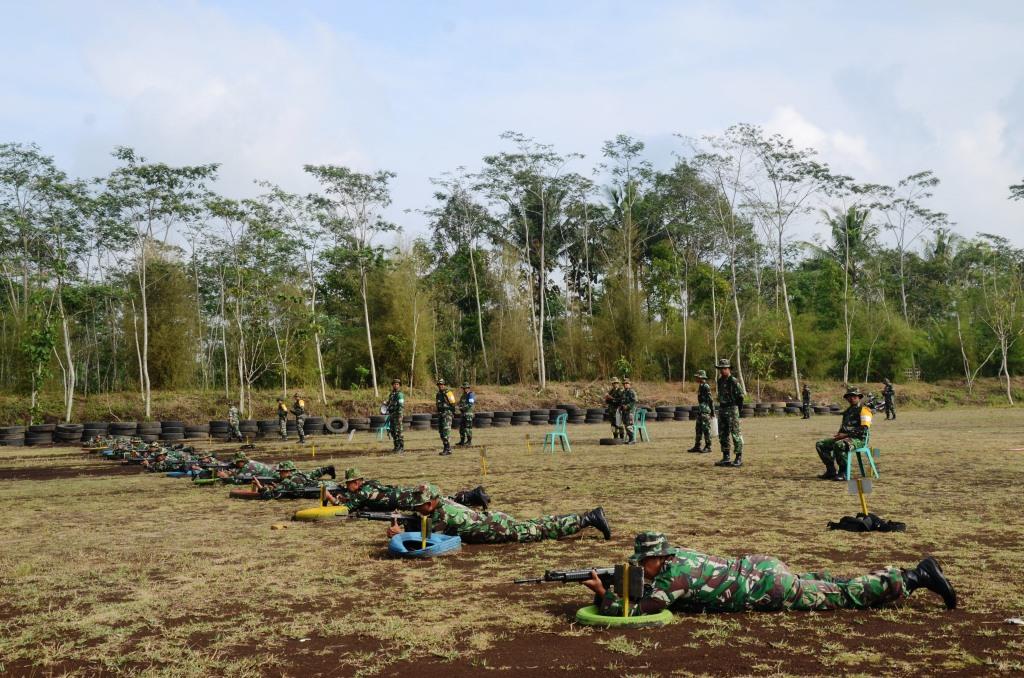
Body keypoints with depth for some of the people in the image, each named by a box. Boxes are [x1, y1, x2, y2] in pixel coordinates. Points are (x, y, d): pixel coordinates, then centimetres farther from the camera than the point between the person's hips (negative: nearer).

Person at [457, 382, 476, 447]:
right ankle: (462, 441, 17)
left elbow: (470, 405, -20)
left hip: (468, 413, -9)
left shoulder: (471, 395, -11)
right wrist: (460, 408, 2)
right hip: (463, 413, 9)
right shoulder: (464, 395, 17)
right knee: (461, 427, 10)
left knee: (468, 427, -7)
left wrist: (462, 408, -22)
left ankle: (469, 441, -2)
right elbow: (461, 403, 23)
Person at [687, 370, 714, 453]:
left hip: (706, 410, -10)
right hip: (700, 410, 10)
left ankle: (708, 447, 0)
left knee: (706, 429, -5)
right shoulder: (701, 386, 15)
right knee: (698, 428, 11)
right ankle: (697, 446, 15)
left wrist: (712, 411, -17)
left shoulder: (706, 387, -15)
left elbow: (711, 399, -17)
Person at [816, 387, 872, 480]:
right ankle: (831, 471, 0)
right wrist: (839, 435, 5)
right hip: (845, 438, 9)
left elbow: (863, 429, -17)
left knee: (838, 445, -39)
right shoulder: (848, 411, 21)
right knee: (820, 445, 1)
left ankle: (844, 473, -24)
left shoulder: (863, 410, -6)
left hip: (858, 439, -9)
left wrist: (846, 435, -19)